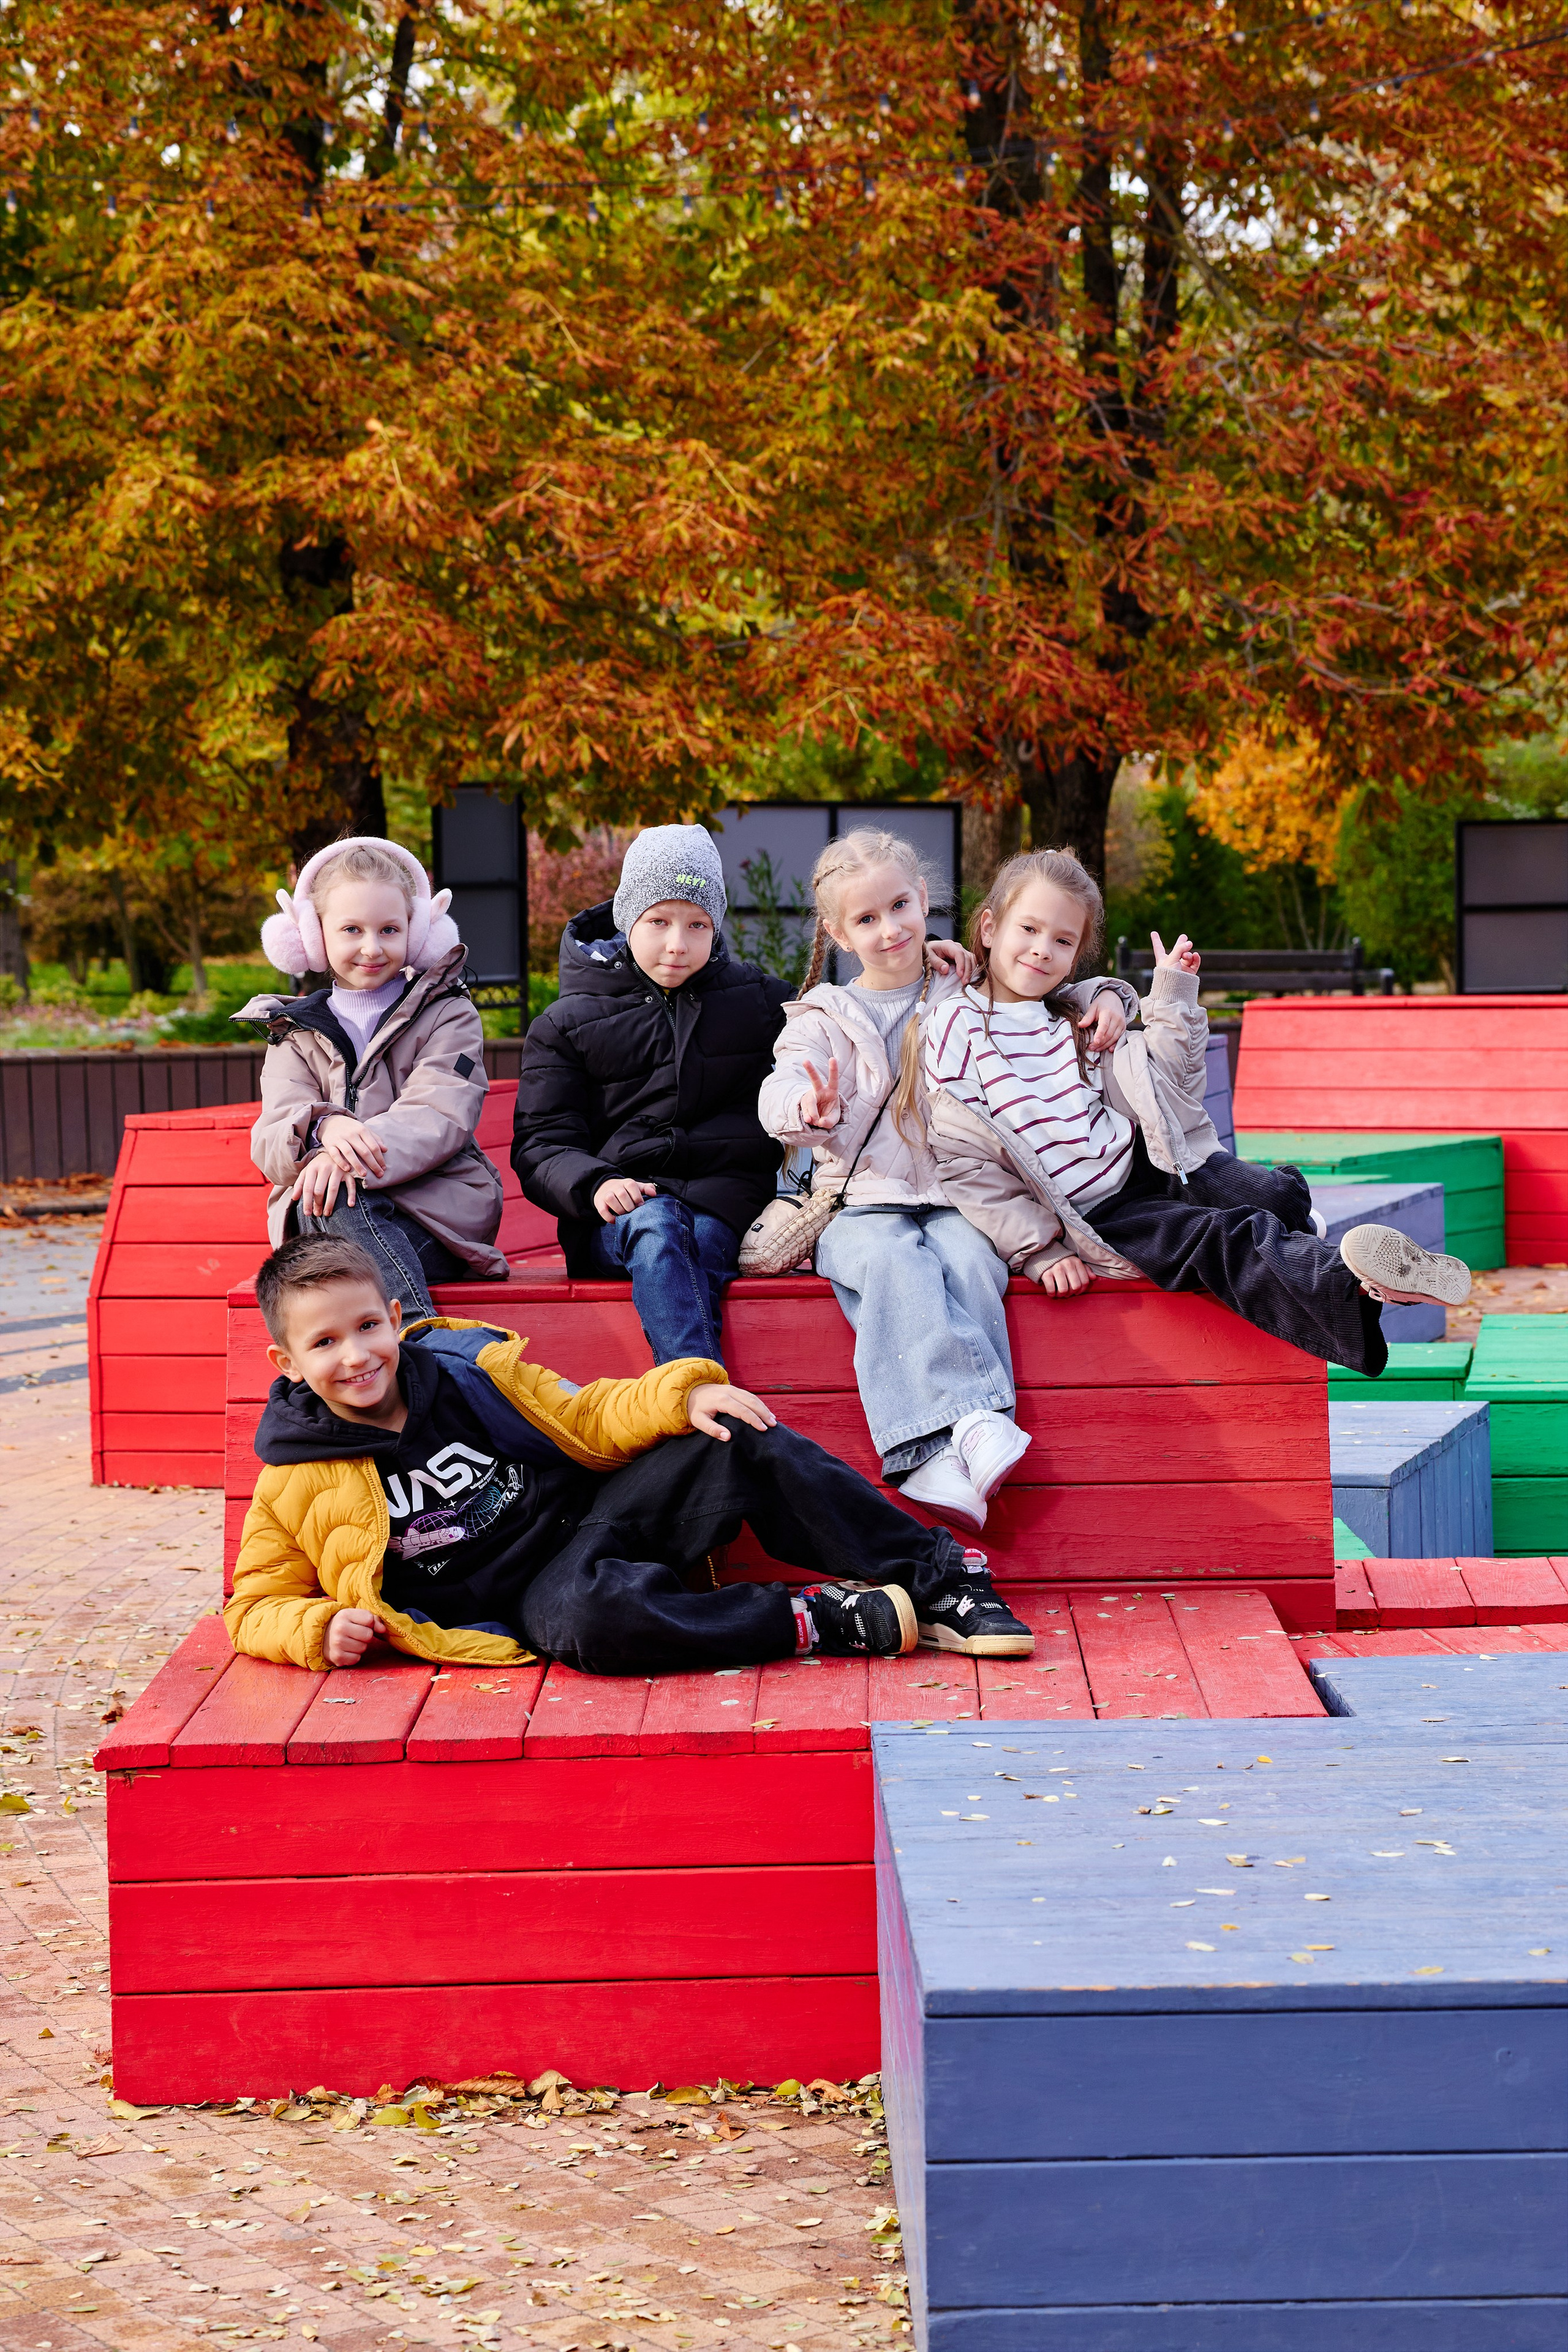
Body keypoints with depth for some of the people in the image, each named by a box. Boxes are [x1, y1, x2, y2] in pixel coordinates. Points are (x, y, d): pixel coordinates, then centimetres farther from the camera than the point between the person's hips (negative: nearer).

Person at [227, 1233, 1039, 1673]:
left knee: (739, 1441, -16)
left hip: (590, 1509, 4)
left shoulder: (469, 1367, 5)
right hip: (537, 1589, -4)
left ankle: (939, 1581, -8)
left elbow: (586, 1420, 8)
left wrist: (682, 1396, -9)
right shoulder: (295, 1485, -3)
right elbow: (256, 1609, 2)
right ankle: (819, 1622, -26)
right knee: (592, 1616, -41)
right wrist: (322, 1628, -20)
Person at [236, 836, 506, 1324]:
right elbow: (269, 1146, 2)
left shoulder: (448, 1017, 12)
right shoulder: (297, 1037, 20)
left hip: (438, 1217, -2)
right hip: (325, 1219, 2)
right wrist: (325, 1130, -25)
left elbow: (440, 1118, -8)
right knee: (327, 1195, -35)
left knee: (333, 1187, -34)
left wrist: (351, 1158, -29)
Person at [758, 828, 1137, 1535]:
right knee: (893, 1263, -35)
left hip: (959, 1202, 1)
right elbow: (780, 1092, -5)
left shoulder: (973, 993, 17)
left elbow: (1053, 997, 29)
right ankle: (971, 1424, -51)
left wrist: (1105, 996, 6)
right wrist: (808, 1107, -29)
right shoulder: (824, 1019, 12)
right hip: (864, 1205, -1)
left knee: (967, 1258, -34)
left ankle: (941, 1458, -47)